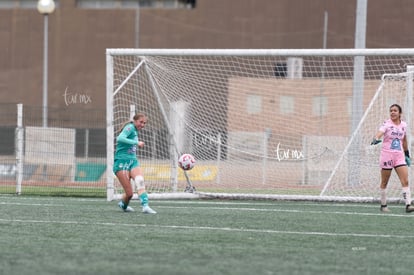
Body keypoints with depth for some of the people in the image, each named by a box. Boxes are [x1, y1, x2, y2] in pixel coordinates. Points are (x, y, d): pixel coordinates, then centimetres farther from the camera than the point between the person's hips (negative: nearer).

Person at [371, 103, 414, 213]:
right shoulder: (387, 124, -7)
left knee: (405, 181, -10)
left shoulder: (403, 125, 7)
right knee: (384, 182, 6)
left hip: (399, 156, 3)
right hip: (387, 155, -3)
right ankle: (383, 205, 18)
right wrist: (376, 139, -49)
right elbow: (380, 132, -28)